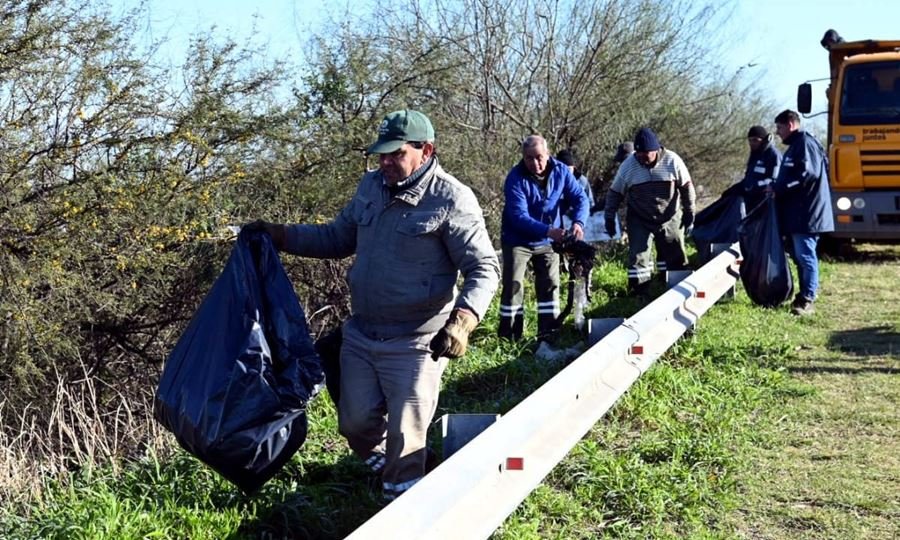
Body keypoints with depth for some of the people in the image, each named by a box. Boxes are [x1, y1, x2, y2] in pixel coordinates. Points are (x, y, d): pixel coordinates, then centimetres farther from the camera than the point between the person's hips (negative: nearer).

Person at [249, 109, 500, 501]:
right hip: (359, 335, 7)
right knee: (355, 423, 17)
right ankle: (384, 471, 45)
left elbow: (484, 268, -16)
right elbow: (338, 238, 17)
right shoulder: (371, 186, 6)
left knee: (405, 439, 3)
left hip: (414, 344, -6)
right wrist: (279, 235, 7)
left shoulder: (451, 200, -15)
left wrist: (463, 319, -32)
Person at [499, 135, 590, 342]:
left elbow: (580, 198, -12)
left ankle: (548, 330, 14)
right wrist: (548, 231, -45)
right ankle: (508, 333, 2)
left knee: (550, 283, 3)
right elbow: (519, 216, -31)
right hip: (518, 240, -3)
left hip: (546, 241, 4)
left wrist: (578, 222, -34)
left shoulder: (560, 171, -11)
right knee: (513, 285, -7)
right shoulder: (516, 178, -24)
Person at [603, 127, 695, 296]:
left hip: (670, 219, 1)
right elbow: (615, 193, -1)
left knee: (675, 260, 10)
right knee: (638, 258, -7)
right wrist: (609, 218, -1)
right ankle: (639, 294, -1)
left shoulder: (672, 161, -12)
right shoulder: (628, 165, -11)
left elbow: (687, 188, -2)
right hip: (639, 221, -1)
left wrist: (689, 215, -2)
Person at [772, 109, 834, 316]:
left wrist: (780, 187, -18)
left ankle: (807, 300, -6)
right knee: (799, 255, 13)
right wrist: (777, 186, 12)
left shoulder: (805, 143, -11)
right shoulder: (796, 145, 22)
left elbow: (808, 173, -22)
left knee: (805, 256, -8)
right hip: (796, 212, 11)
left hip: (806, 213, -11)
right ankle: (804, 295, 20)